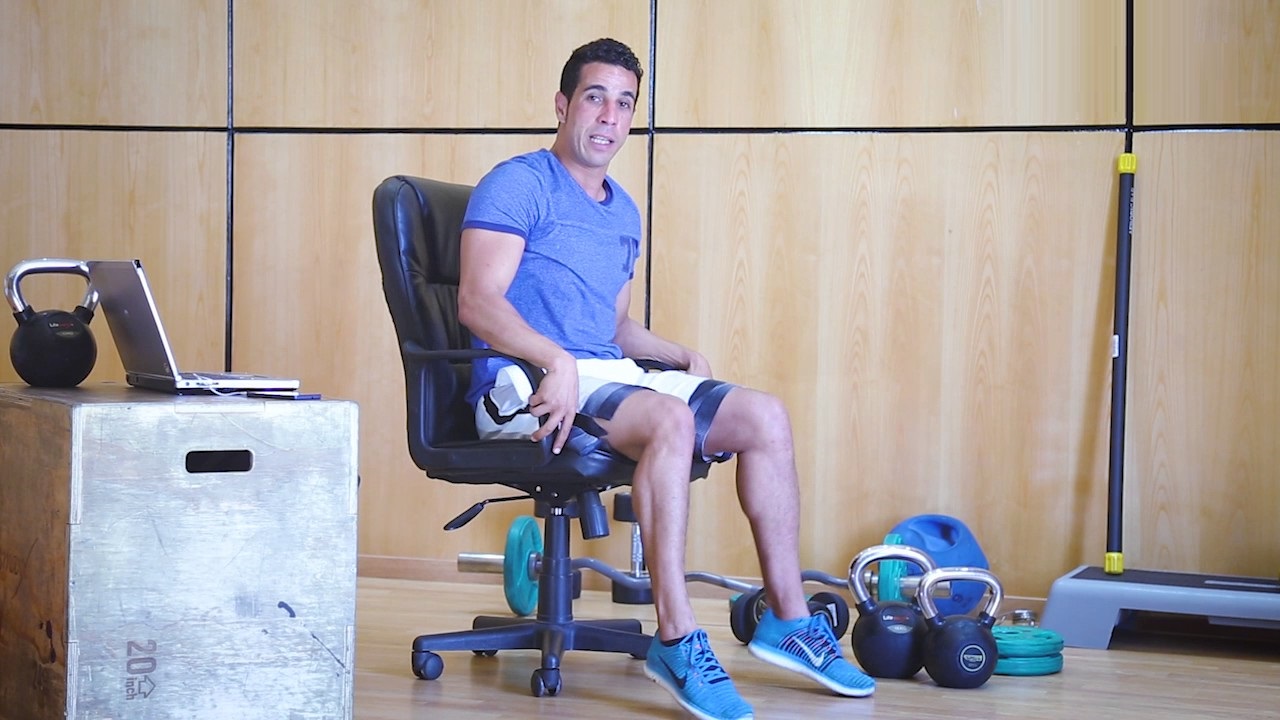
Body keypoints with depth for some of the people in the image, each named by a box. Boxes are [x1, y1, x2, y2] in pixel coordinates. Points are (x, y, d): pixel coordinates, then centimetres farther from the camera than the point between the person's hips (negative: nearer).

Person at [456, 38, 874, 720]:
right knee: (671, 419, -34)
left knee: (765, 415, -5)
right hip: (527, 383, -8)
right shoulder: (519, 185, -4)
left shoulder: (623, 212, 23)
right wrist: (558, 361, -30)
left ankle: (787, 618, -1)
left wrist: (682, 355, 10)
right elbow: (477, 302, -16)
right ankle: (676, 639, -33)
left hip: (610, 373, 8)